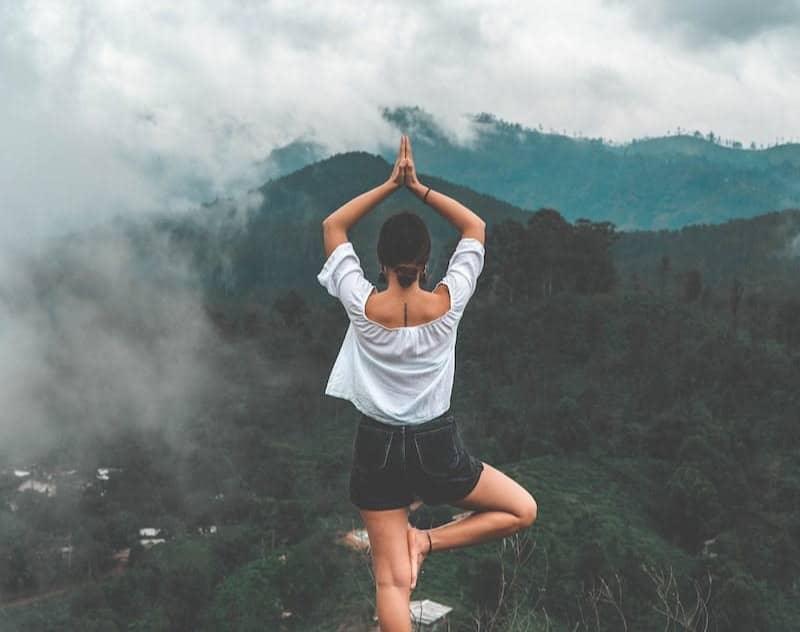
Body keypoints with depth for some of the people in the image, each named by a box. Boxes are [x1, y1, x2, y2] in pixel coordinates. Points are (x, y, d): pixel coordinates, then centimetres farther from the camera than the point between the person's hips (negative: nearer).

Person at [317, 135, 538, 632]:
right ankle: (428, 541, 2)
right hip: (437, 447, -1)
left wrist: (390, 185, -1)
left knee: (392, 582, 6)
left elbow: (333, 227, 1)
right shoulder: (447, 304, -12)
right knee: (523, 510, 19)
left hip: (378, 448, 1)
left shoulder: (362, 306, -13)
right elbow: (476, 228, 3)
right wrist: (419, 187, -1)